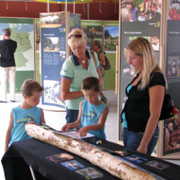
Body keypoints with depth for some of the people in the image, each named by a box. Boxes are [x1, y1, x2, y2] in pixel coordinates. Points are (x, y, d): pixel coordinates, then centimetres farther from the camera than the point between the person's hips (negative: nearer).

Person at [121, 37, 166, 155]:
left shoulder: (155, 78, -18)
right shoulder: (139, 75, 9)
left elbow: (155, 115, -21)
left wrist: (143, 145, -20)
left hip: (142, 134, -8)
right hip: (128, 130, 9)